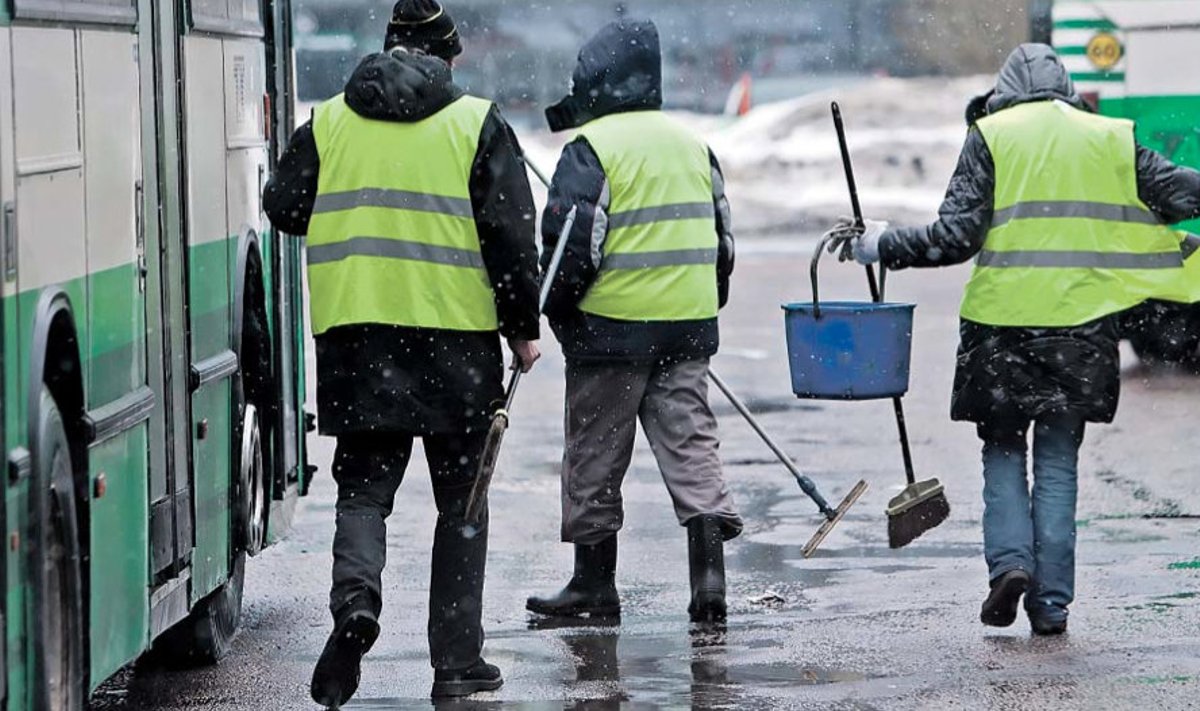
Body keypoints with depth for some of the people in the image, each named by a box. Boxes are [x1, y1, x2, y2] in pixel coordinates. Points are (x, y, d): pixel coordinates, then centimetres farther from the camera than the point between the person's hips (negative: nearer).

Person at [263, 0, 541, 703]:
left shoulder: (329, 122, 5)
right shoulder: (477, 123, -2)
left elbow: (285, 208, 13)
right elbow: (511, 233, -4)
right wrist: (524, 326, 5)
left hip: (355, 333, 1)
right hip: (458, 334, -1)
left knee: (363, 486, 8)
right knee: (461, 500, 9)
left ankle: (356, 595, -21)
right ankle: (457, 659, 9)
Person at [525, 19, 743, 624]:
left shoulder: (591, 148, -10)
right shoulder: (691, 145, 13)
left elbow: (572, 241, -14)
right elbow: (721, 239, 18)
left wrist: (556, 310, 0)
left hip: (610, 329, -6)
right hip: (687, 331, 6)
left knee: (595, 458, 6)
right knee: (689, 443, 4)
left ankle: (595, 580, 13)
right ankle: (709, 568, -10)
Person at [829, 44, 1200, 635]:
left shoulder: (991, 137, 0)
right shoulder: (1111, 139, 7)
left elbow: (956, 237, -7)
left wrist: (879, 245, 3)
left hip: (1002, 321, -2)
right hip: (1081, 326, 2)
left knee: (1003, 452, 14)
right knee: (1058, 463, 9)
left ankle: (1010, 559, -7)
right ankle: (1051, 602, 5)